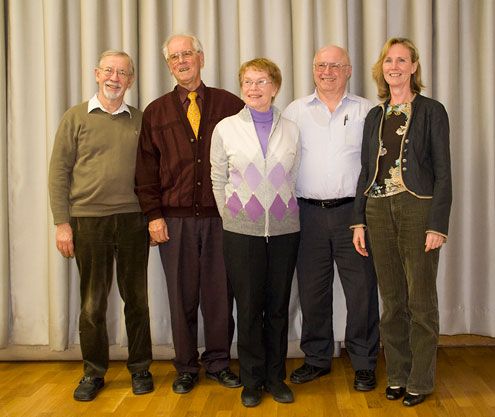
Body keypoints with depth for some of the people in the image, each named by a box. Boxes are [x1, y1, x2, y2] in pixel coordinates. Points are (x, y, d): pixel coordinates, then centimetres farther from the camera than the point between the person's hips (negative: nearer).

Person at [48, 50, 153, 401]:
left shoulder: (139, 120, 8)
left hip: (133, 220, 1)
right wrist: (62, 223, -4)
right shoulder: (76, 117, 3)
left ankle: (140, 368, 23)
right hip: (88, 221, -1)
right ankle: (94, 373, 22)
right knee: (92, 303, 7)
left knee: (136, 298, 8)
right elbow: (59, 172, 1)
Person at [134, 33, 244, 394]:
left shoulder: (230, 105, 5)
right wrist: (153, 215, -2)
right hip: (175, 219, 1)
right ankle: (186, 367, 22)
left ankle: (219, 362, 23)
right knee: (182, 296, 7)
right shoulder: (156, 112, 9)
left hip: (221, 216, -1)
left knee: (220, 293, 6)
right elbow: (146, 168, 6)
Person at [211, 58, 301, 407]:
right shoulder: (226, 129, 2)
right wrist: (231, 216, 7)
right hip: (242, 230, -1)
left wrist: (284, 212, 9)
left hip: (284, 229, 2)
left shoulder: (291, 130, 6)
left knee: (278, 306, 8)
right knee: (249, 307, 4)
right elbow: (218, 181, 8)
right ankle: (252, 381, 19)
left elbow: (292, 179, 12)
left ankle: (276, 377, 23)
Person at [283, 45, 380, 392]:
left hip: (353, 210, -1)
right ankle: (317, 359, 24)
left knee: (362, 289, 0)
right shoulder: (295, 111, 11)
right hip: (309, 212, 2)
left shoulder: (366, 111, 7)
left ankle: (364, 363, 15)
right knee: (312, 289, 8)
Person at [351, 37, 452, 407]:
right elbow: (366, 172, 13)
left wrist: (438, 225, -13)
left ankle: (420, 380, 17)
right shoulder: (375, 116, 12)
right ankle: (397, 375, 23)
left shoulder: (432, 111, -1)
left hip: (418, 210, -4)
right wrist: (359, 221, 6)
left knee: (421, 300, 3)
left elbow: (443, 173, -5)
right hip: (379, 211, 4)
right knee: (392, 300, 11)